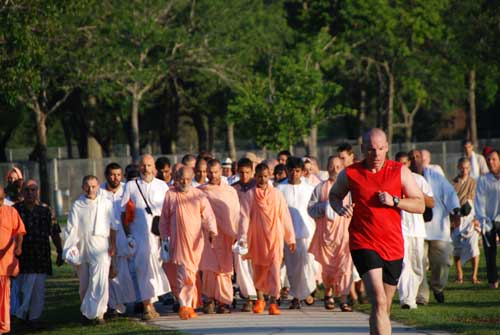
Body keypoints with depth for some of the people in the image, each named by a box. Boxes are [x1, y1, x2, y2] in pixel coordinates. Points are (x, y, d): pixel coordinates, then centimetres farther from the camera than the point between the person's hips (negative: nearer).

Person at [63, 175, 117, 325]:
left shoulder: (106, 203, 5)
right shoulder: (77, 205, 3)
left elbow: (113, 226, 10)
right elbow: (71, 229, 2)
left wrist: (113, 245, 4)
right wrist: (71, 249, -4)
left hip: (100, 247, -1)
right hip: (82, 248, 1)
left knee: (100, 280, -14)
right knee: (84, 283, 9)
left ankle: (98, 313, -8)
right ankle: (86, 312, 22)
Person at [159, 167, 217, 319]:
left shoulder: (199, 195, 6)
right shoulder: (170, 195, 4)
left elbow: (208, 215, -1)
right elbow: (164, 219, 10)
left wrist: (212, 230, -17)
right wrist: (164, 238, 8)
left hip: (196, 240, 2)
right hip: (179, 241, -2)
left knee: (192, 273, 6)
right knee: (184, 273, -12)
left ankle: (187, 305, 21)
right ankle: (185, 305, -10)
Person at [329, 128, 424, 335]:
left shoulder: (400, 172, 4)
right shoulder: (349, 174, 2)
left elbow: (420, 205, 2)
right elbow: (334, 195, 22)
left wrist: (394, 201, -14)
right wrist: (340, 208, -1)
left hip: (393, 246, 3)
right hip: (363, 244, -3)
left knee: (384, 308, 13)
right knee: (378, 301, -20)